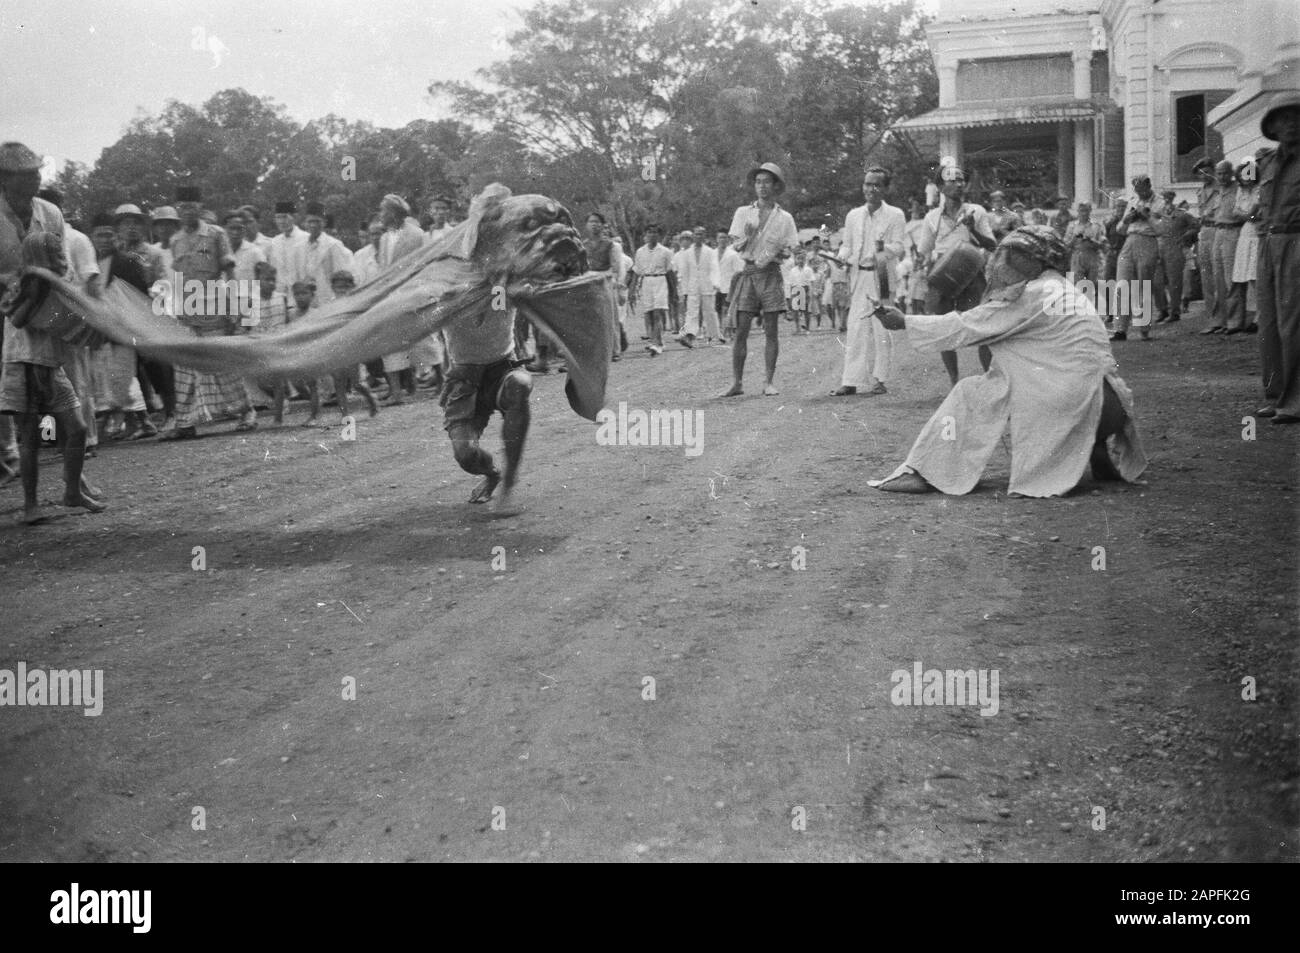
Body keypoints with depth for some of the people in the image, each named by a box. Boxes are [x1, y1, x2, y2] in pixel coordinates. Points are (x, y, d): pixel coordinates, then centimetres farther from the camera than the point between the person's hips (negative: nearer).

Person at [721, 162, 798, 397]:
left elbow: (791, 250, 8)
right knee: (741, 330, -4)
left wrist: (778, 252, -13)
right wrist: (746, 238, -19)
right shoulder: (743, 213, 9)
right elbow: (736, 245, 2)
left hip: (771, 273, 0)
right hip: (747, 272, 0)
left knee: (772, 331, -2)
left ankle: (770, 382, 3)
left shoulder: (784, 218, 8)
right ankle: (737, 382, 0)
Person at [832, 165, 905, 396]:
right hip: (858, 276, 3)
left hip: (882, 277, -3)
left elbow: (899, 247, -4)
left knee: (881, 329, -2)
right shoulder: (853, 216, 13)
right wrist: (843, 257, -4)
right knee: (856, 329, -1)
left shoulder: (895, 215, 2)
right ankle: (851, 381, 0)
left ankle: (878, 380, 5)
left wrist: (885, 251, -25)